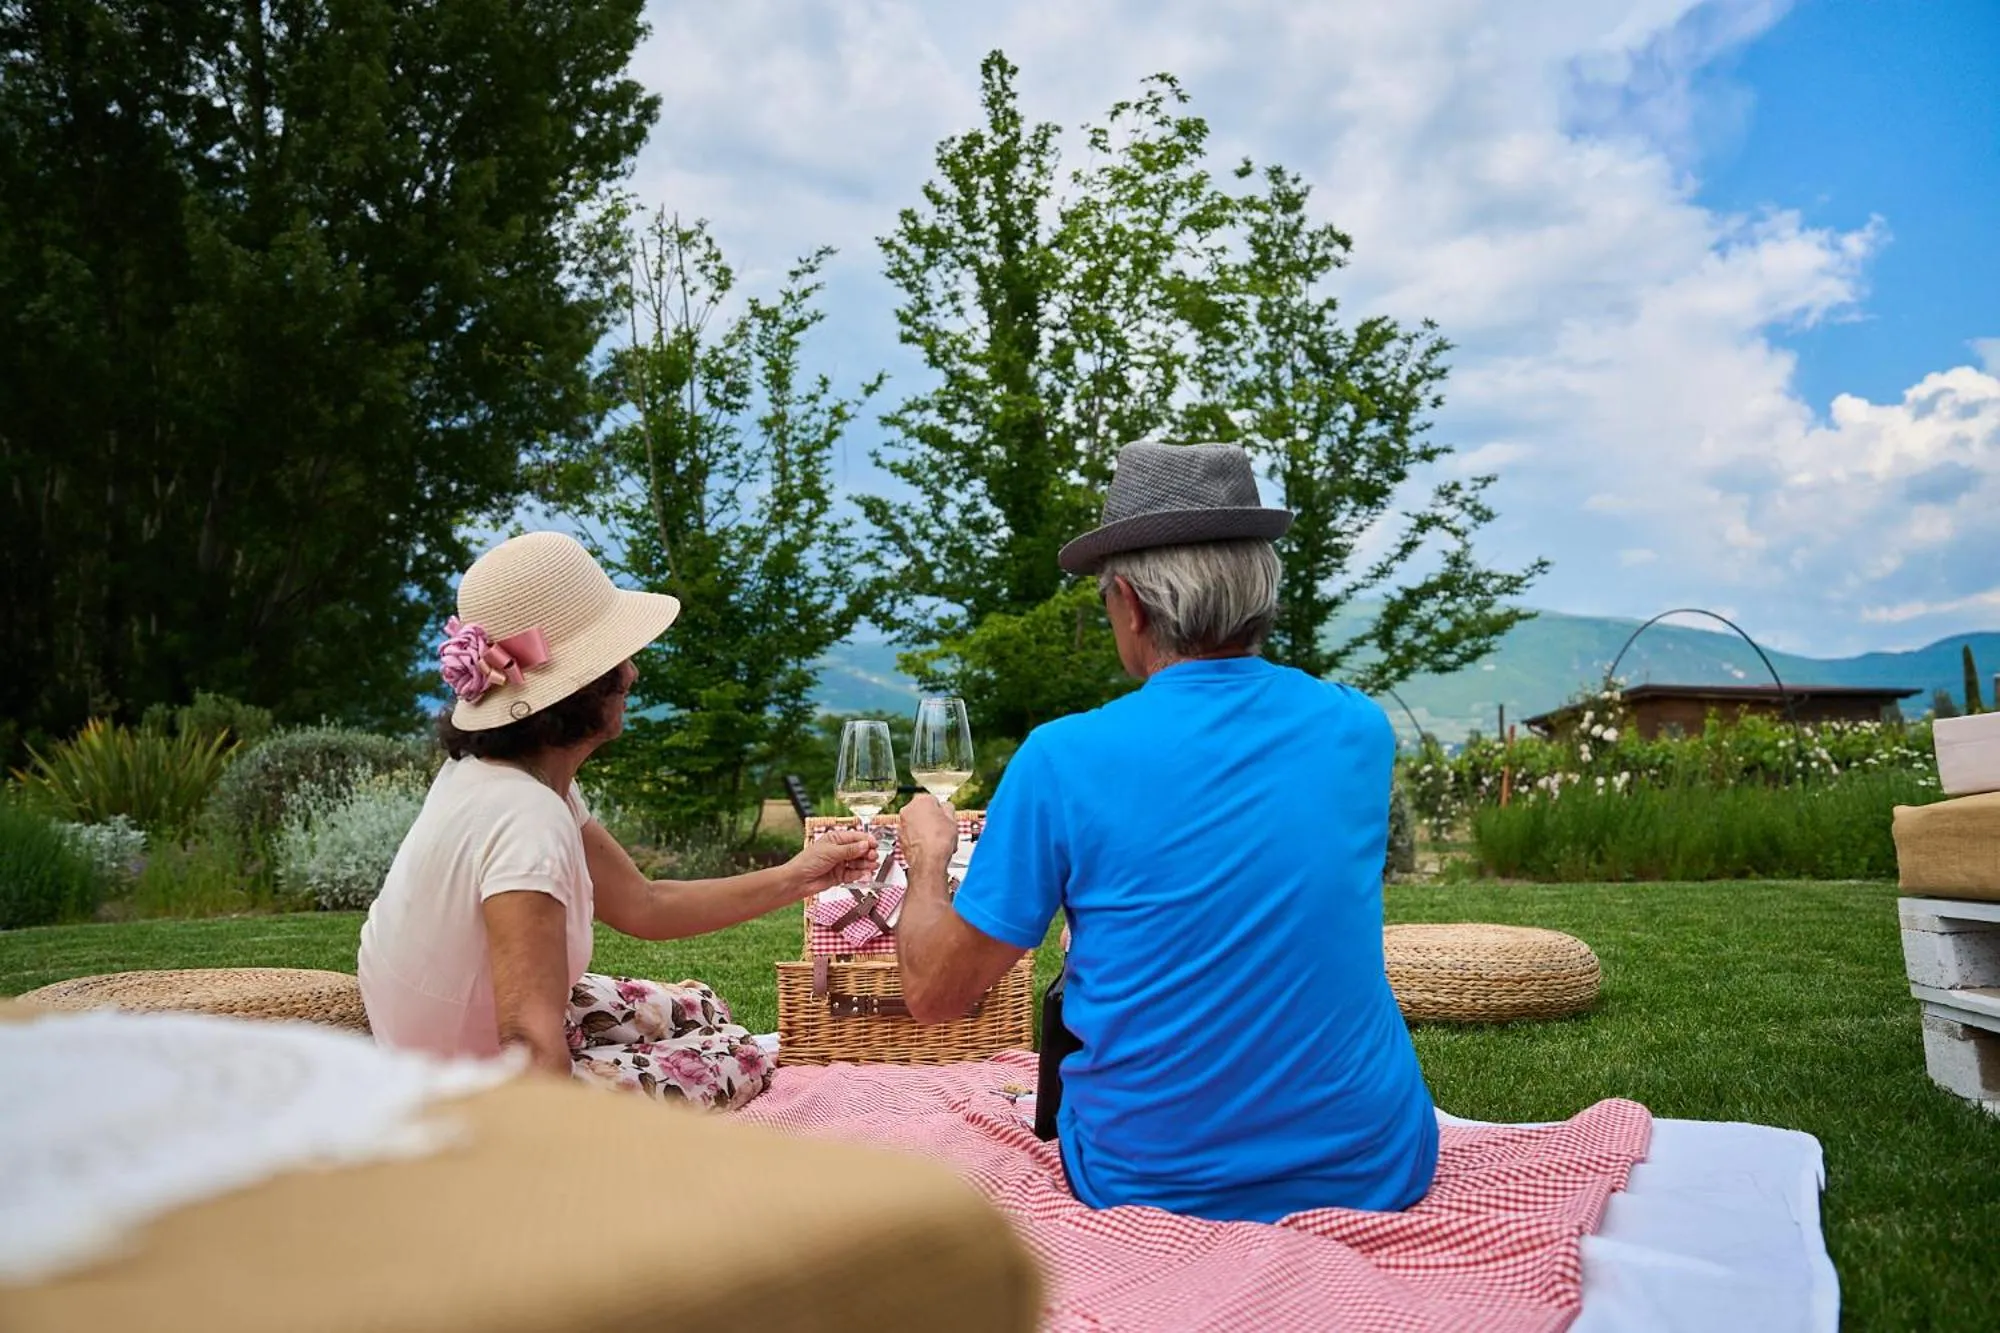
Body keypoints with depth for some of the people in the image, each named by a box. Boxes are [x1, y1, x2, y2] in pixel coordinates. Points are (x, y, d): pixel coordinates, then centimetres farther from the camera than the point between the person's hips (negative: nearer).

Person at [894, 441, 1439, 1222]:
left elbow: (934, 994, -9)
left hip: (1153, 1188, -3)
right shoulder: (1360, 731, -5)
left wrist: (928, 856, 12)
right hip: (1376, 1175, 3)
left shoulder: (1063, 758, -18)